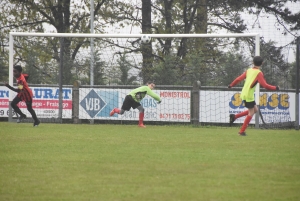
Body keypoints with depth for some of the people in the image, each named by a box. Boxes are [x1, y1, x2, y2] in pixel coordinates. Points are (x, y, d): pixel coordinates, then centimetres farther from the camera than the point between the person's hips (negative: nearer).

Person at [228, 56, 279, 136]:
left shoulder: (249, 70, 10)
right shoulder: (259, 73, -10)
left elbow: (239, 79, 13)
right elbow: (265, 85, -16)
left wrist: (231, 85, 26)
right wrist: (275, 88, -4)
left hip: (244, 94, 8)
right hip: (248, 95, -8)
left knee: (255, 110, 17)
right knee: (251, 113, 2)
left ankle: (234, 116, 14)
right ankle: (242, 131, 4)